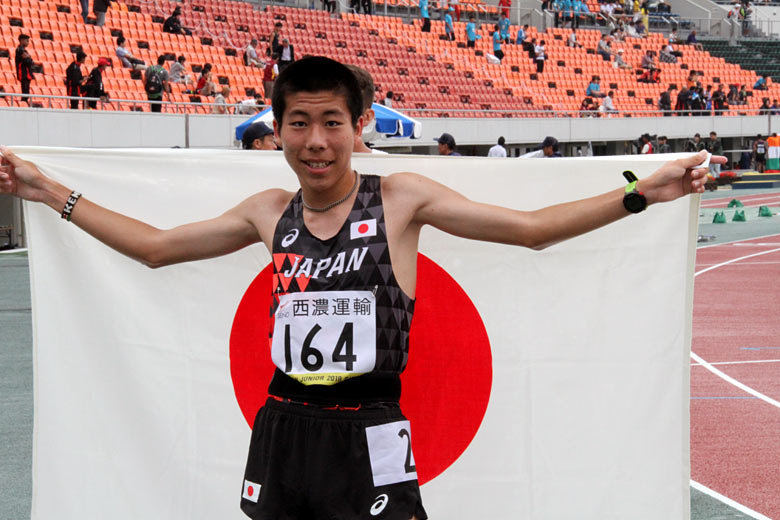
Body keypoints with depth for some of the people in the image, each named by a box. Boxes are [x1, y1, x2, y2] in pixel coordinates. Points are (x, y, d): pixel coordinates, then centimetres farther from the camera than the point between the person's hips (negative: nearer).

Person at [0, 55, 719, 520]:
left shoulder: (401, 198, -2)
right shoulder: (269, 213, 8)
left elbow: (532, 227, -2)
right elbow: (154, 246, 18)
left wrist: (642, 193, -10)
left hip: (368, 434, -3)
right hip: (283, 427, 4)